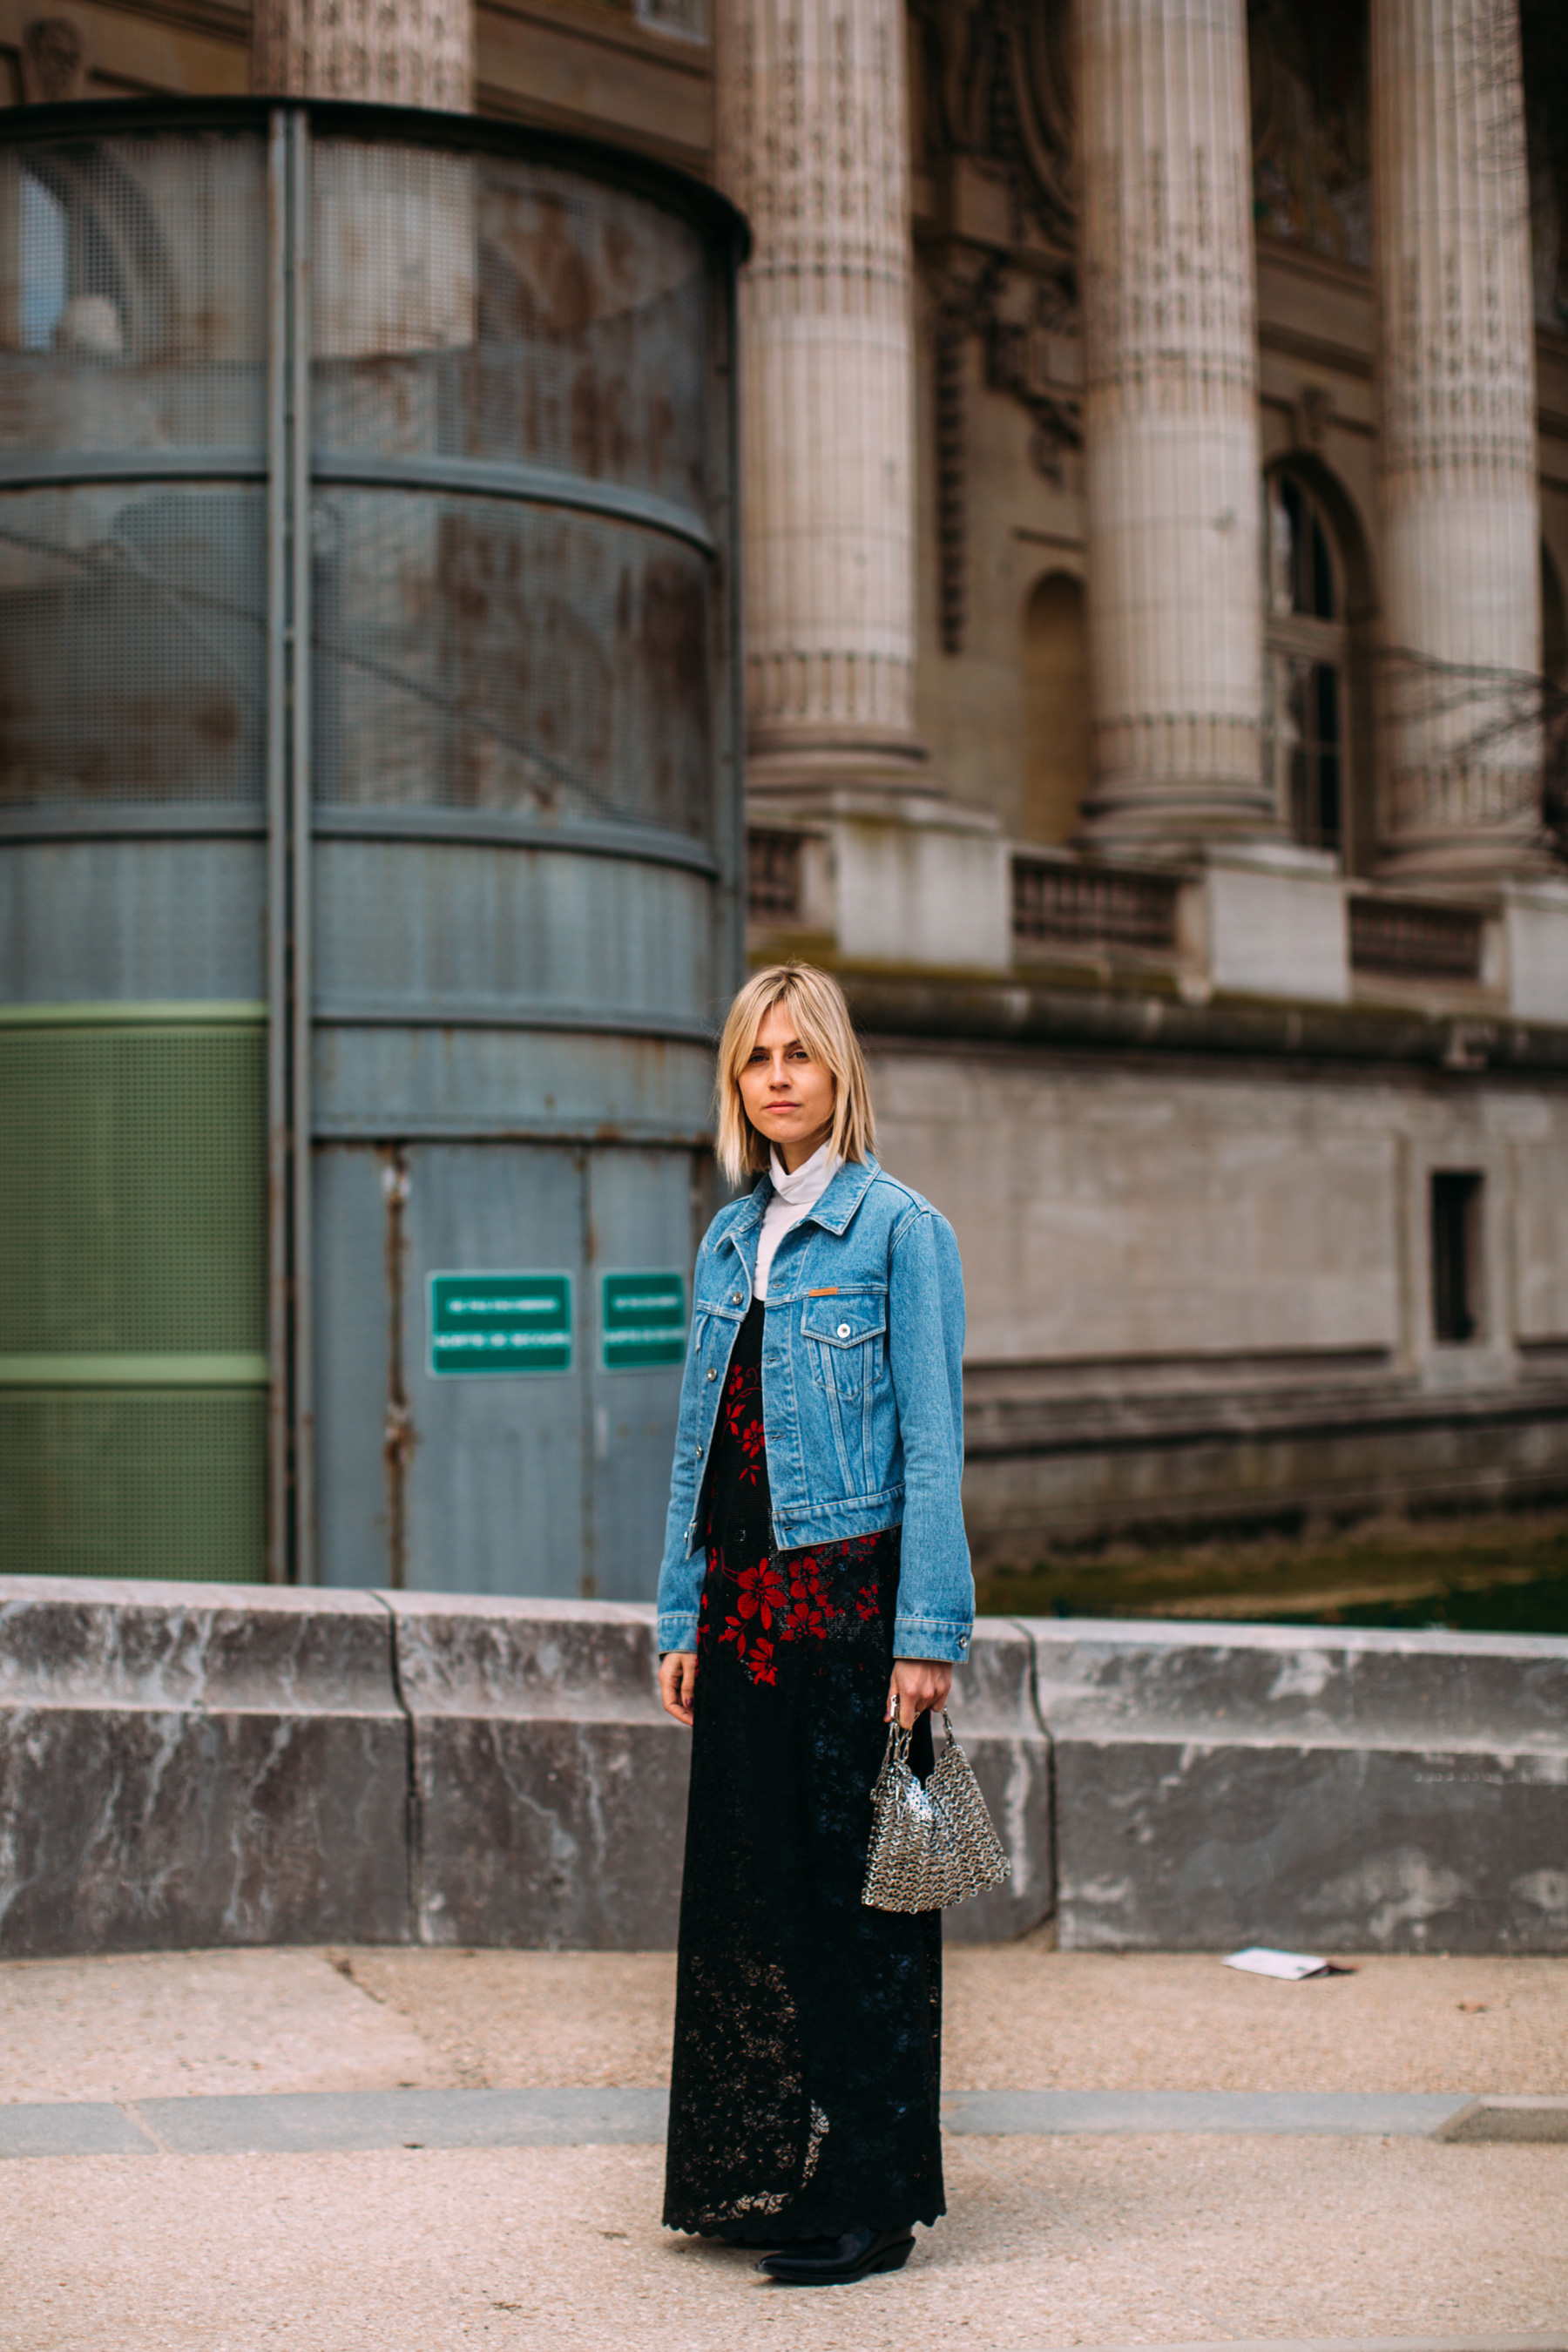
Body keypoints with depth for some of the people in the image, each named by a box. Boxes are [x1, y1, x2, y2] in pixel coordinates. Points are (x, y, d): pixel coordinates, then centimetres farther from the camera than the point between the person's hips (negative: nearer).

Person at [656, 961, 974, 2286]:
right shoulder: (729, 1241, 13)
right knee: (745, 1882, 10)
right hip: (743, 1606, 6)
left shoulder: (898, 1229, -5)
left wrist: (929, 1632, -15)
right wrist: (681, 1617, 12)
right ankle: (757, 2175, 23)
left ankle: (867, 2200, 9)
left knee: (852, 1892, -1)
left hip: (850, 1597, -6)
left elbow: (931, 1445, -10)